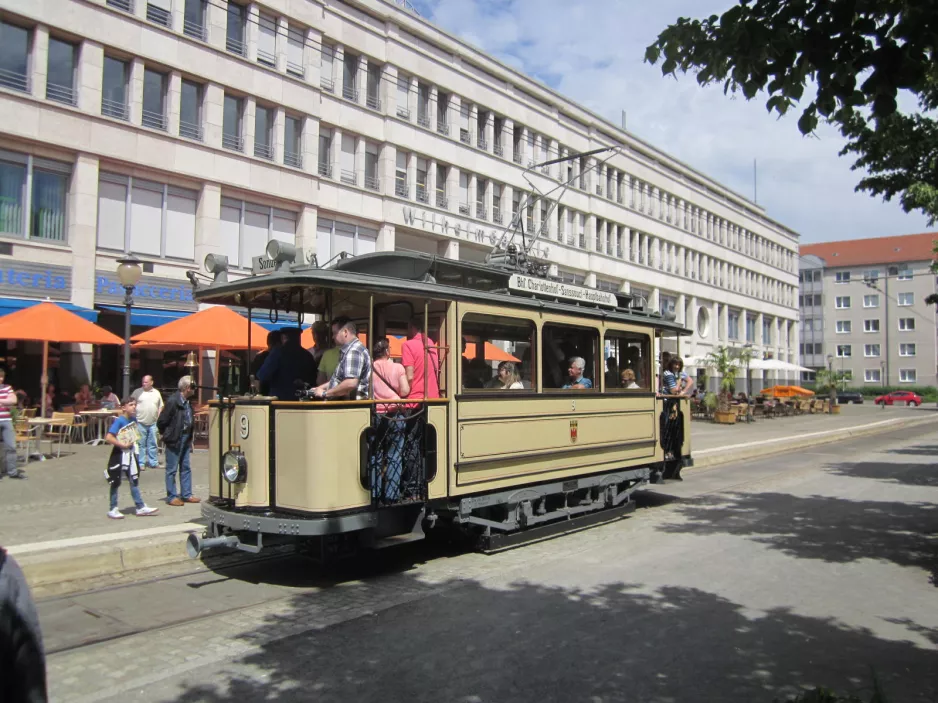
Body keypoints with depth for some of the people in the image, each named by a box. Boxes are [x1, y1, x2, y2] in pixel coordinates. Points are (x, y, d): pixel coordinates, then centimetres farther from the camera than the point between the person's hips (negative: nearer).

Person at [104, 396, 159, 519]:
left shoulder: (133, 420, 4)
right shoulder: (119, 421, -17)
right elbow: (108, 438, -26)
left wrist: (132, 443, 7)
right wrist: (123, 445, -20)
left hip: (130, 454, 7)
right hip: (119, 454, -7)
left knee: (134, 481, 10)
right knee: (116, 482, 5)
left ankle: (141, 508, 15)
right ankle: (113, 510, 16)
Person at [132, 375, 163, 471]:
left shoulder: (157, 393, 10)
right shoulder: (137, 392, 2)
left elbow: (160, 406, 14)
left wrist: (158, 418, 5)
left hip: (153, 423, 3)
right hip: (140, 422, -3)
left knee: (153, 444, 8)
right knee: (141, 444, 1)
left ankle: (153, 462, 15)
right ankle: (141, 463, 7)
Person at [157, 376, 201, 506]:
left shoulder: (188, 402, 7)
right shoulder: (173, 401, -18)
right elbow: (161, 421, -14)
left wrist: (190, 438, 9)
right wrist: (167, 435, -3)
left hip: (186, 438, 8)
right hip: (174, 440, -8)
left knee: (186, 468, 13)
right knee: (172, 469, 2)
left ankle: (186, 494, 21)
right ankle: (171, 497, 10)